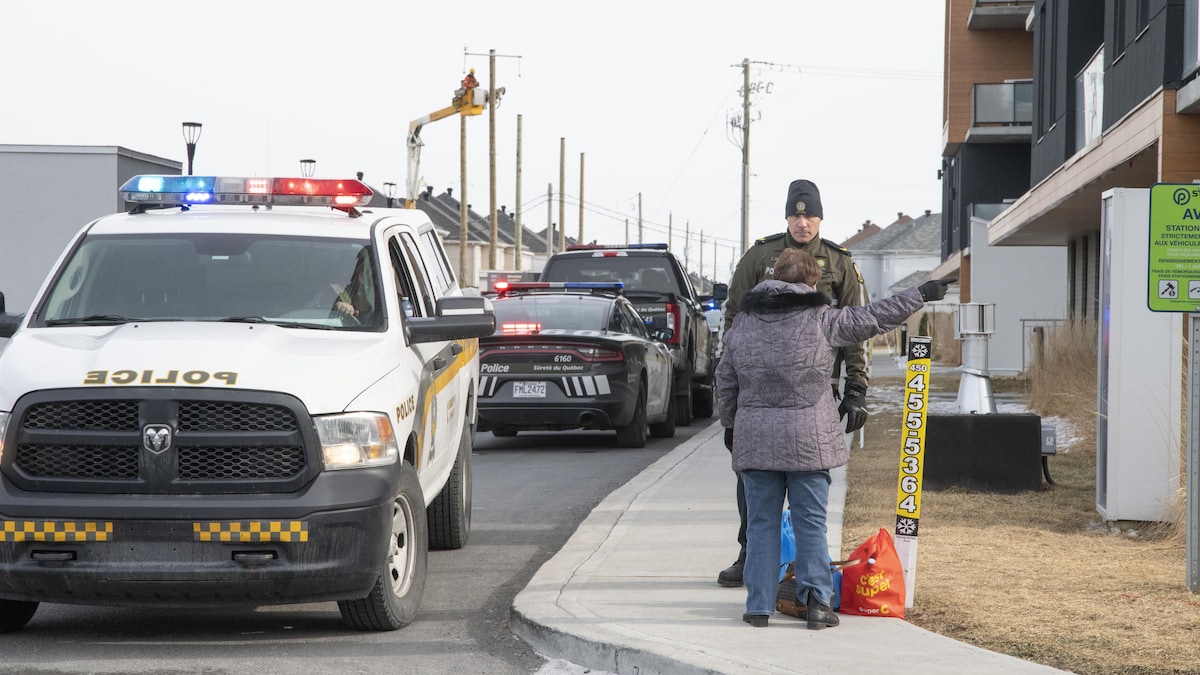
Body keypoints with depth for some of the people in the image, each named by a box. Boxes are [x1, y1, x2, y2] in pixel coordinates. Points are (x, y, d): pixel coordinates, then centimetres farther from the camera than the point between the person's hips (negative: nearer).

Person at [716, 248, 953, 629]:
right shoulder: (822, 320, -4)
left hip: (755, 440, 3)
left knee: (762, 523, 7)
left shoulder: (743, 324, 7)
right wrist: (921, 295, 11)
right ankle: (816, 602, 4)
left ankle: (759, 605, 6)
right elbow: (875, 318, 1)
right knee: (811, 523, 4)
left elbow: (726, 383, 12)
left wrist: (730, 426, 25)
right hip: (807, 440, -2)